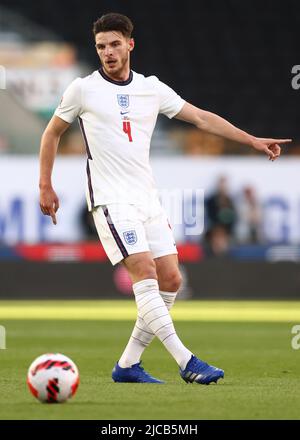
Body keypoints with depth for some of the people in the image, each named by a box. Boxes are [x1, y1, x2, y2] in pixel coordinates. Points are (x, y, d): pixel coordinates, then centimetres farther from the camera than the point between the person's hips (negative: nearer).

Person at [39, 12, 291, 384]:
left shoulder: (152, 89, 8)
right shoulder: (83, 89, -2)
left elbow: (201, 118, 12)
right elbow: (52, 133, 10)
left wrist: (252, 140, 8)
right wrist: (45, 186, 7)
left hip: (148, 200, 6)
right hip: (111, 199, -6)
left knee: (170, 279, 0)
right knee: (145, 273, -19)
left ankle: (128, 364, 9)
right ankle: (185, 362, -23)